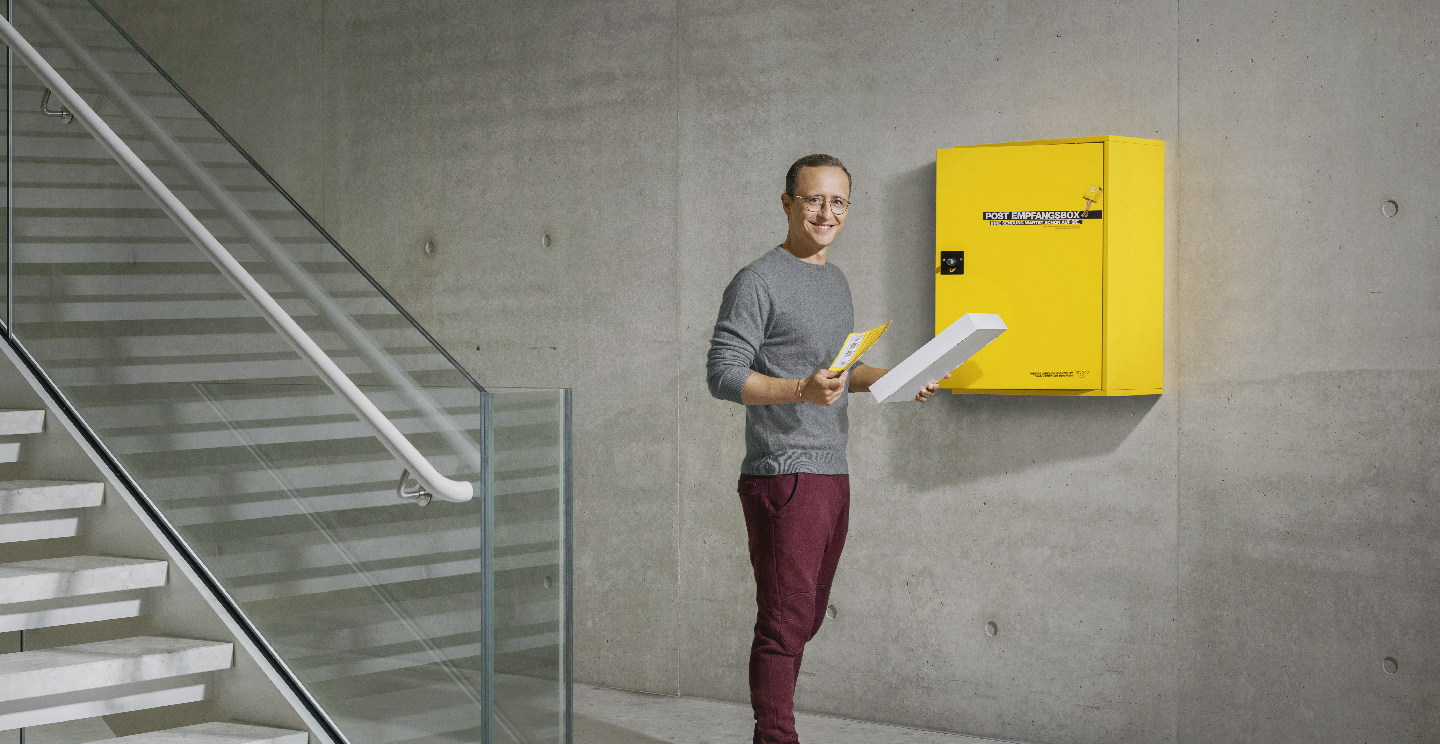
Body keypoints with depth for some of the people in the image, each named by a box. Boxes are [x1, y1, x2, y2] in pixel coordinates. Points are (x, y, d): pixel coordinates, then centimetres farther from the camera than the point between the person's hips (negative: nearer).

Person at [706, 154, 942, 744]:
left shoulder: (836, 282, 19)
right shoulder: (758, 282, -8)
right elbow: (723, 375, -14)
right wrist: (803, 390, -26)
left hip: (832, 475, 9)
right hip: (783, 479, -9)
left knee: (805, 621, 12)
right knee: (783, 625, -8)